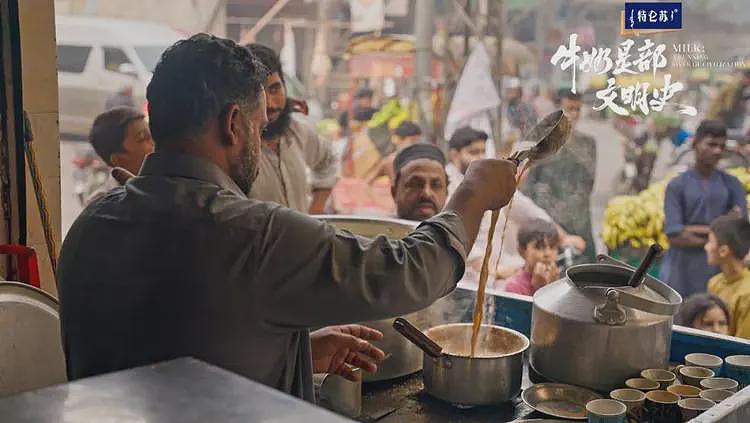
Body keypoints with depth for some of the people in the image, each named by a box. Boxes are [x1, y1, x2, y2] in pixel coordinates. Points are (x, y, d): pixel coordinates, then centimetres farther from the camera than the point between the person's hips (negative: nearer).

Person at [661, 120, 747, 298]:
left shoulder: (732, 185, 4)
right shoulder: (676, 186, -4)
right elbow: (675, 237, -11)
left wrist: (692, 229, -12)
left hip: (718, 271, 2)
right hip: (681, 272, -2)